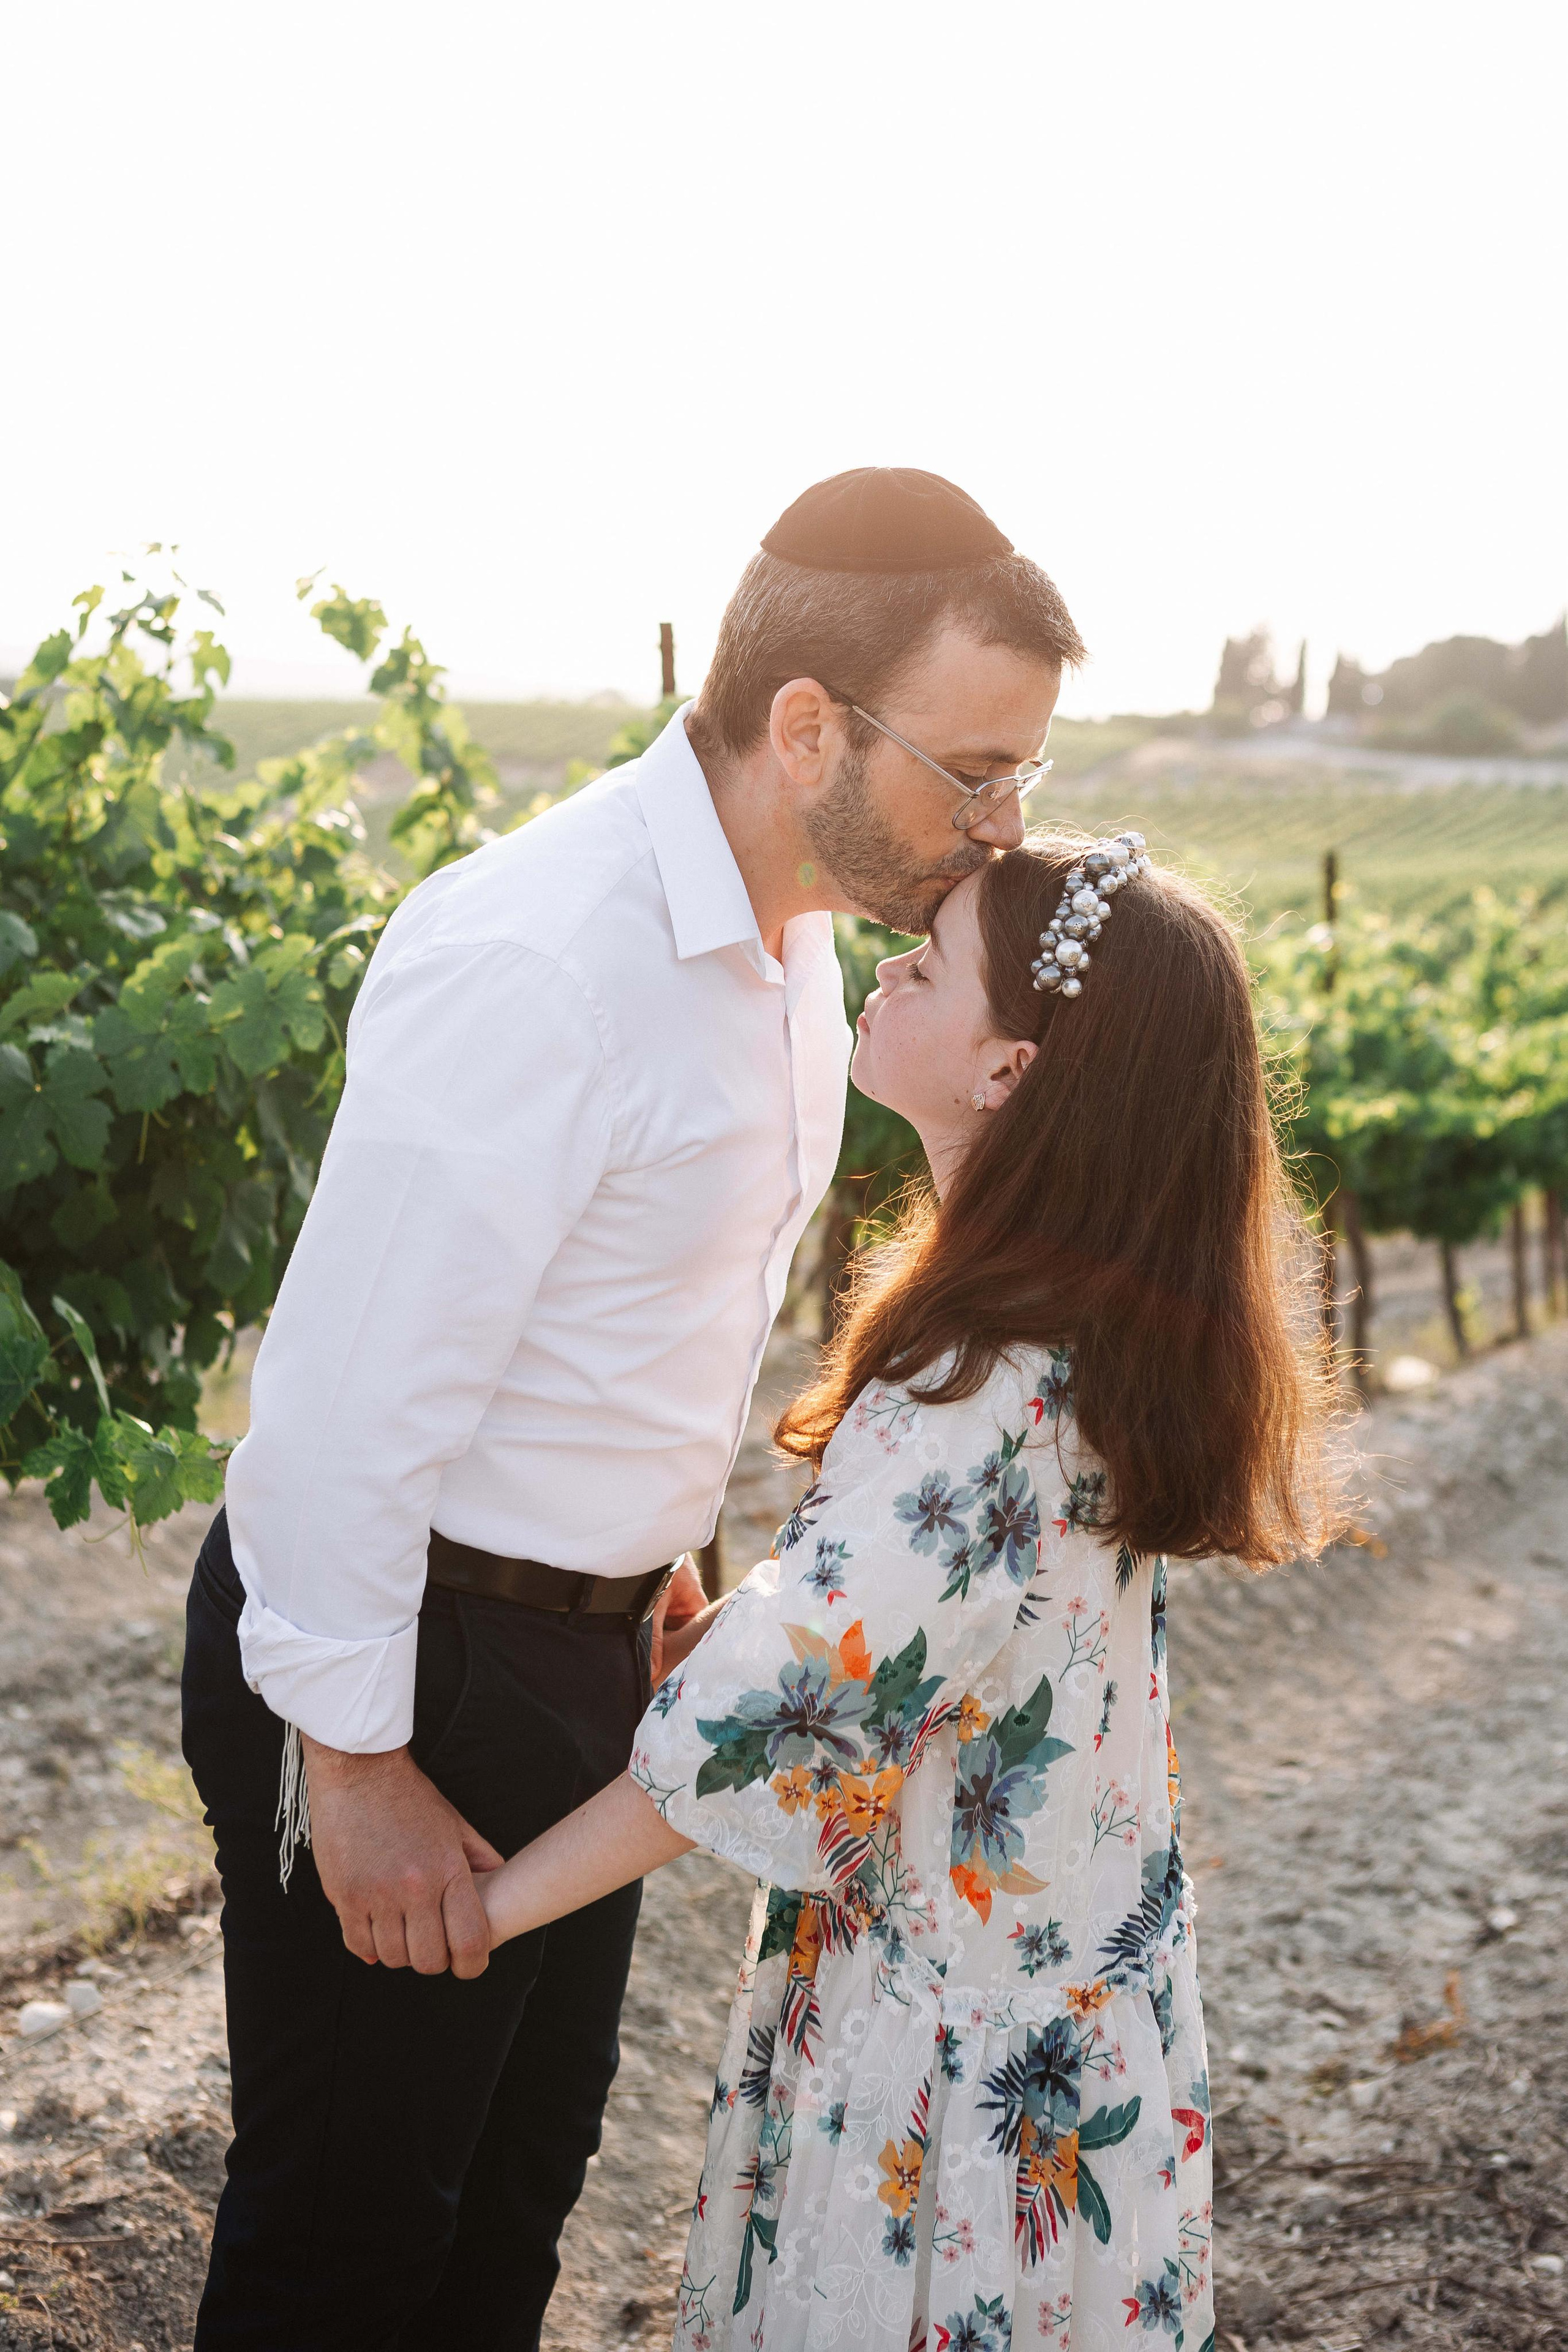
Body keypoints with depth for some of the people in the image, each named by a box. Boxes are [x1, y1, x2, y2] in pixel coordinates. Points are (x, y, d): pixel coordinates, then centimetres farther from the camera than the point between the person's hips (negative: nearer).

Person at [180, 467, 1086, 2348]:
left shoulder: (792, 936, 3)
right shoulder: (533, 961, -27)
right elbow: (349, 1383, -26)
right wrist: (355, 1757, -20)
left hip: (584, 1628, 9)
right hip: (408, 1652, -8)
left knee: (520, 2178, 24)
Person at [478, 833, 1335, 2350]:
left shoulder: (986, 1409, -30)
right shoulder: (1114, 1331, -1)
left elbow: (771, 1722, -30)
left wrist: (494, 1897, -20)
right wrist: (717, 1621, 5)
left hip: (949, 2038, -8)